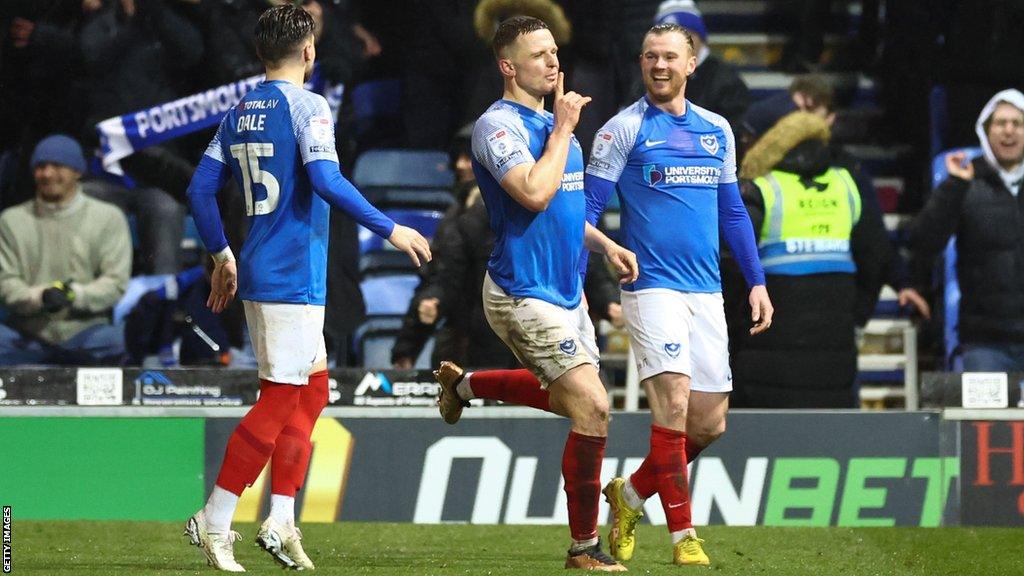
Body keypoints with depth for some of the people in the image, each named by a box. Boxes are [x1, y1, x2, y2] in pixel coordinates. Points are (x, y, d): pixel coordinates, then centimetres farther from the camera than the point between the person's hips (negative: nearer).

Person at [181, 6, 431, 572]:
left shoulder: (238, 114, 11)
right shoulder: (307, 107, -11)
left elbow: (201, 189, 13)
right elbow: (327, 181, -23)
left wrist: (221, 255, 24)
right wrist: (390, 229, -15)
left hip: (258, 272, 8)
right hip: (293, 277, -8)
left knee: (312, 389, 15)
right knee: (279, 400, -5)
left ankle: (281, 522, 11)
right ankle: (213, 522, -7)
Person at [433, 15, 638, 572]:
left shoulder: (553, 122, 13)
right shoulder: (498, 125, -15)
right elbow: (534, 193, -31)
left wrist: (605, 244, 15)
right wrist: (564, 128, -20)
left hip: (565, 291, 9)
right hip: (524, 294, -9)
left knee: (568, 398, 24)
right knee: (593, 407, -15)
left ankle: (463, 384, 42)